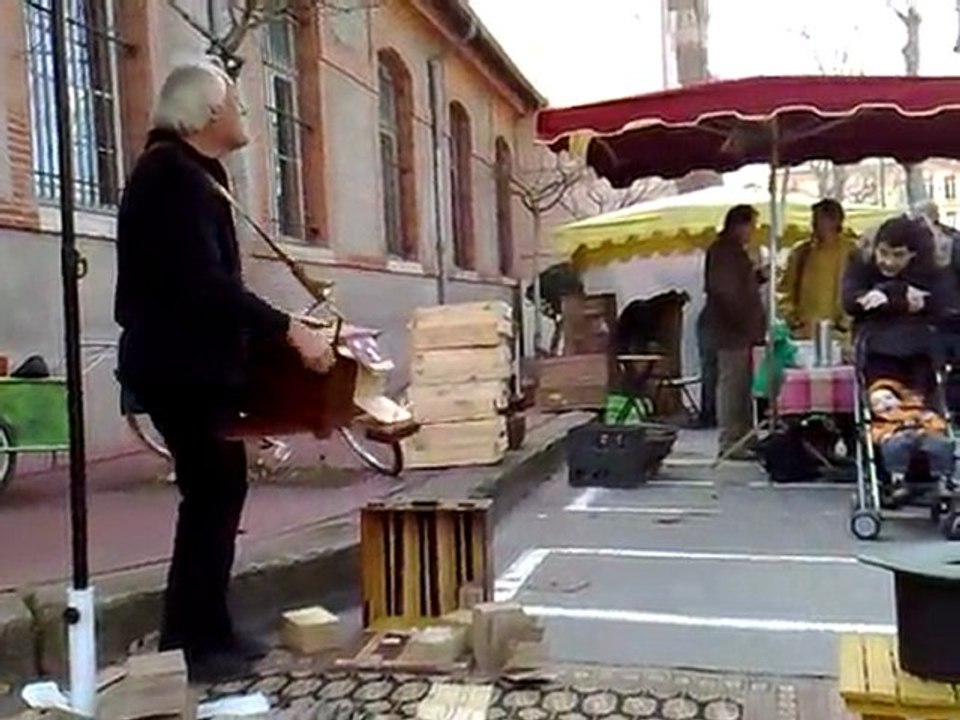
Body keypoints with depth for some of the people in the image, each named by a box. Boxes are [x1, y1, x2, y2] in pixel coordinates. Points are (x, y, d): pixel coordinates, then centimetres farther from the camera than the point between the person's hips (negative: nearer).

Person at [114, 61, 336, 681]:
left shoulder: (187, 172, 16)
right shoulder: (174, 176, -15)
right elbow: (204, 282, -26)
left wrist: (274, 330, 18)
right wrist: (288, 329, -27)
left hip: (192, 360, 10)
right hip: (180, 365, -10)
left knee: (222, 487, 12)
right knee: (210, 493, -5)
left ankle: (211, 630, 22)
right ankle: (187, 644, 7)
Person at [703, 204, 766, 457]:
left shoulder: (734, 251, 21)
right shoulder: (722, 251, -11)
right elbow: (725, 291, -19)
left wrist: (760, 275, 12)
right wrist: (744, 321, -20)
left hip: (742, 329, 10)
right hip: (731, 330, -10)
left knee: (742, 384, 12)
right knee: (731, 383, -8)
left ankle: (742, 438, 18)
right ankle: (730, 442, -5)